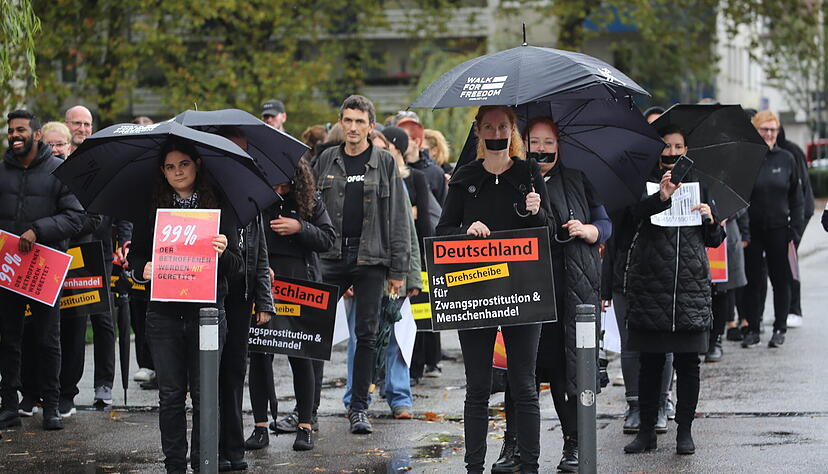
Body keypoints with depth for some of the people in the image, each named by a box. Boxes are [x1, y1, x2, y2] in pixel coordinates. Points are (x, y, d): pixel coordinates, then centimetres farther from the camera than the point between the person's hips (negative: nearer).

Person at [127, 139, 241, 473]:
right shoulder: (152, 210, 6)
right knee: (171, 394, 4)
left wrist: (223, 252, -17)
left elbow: (235, 266, 4)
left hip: (207, 311, -1)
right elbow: (135, 254, 12)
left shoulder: (218, 208, 4)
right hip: (164, 315, 1)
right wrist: (142, 269, -10)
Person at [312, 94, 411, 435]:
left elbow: (398, 219, 3)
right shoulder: (326, 161, 9)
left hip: (371, 257, -1)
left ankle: (359, 408, 9)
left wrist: (397, 270, -2)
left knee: (366, 334, 2)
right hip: (331, 256, 1)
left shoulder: (385, 163, 3)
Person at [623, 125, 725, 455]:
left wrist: (710, 220, -6)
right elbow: (635, 213, -18)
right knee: (650, 361, 3)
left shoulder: (698, 186, 12)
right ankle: (647, 430, 11)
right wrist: (661, 197, -35)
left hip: (690, 286, 2)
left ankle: (685, 431, 9)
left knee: (687, 361, 2)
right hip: (649, 285, -2)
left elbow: (714, 241, 15)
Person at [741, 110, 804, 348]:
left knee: (781, 279, 5)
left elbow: (796, 197, 9)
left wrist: (796, 229, 2)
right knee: (753, 280, 3)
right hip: (752, 228, -1)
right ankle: (752, 329, 12)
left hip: (779, 229, 2)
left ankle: (780, 328, 15)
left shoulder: (786, 159, 5)